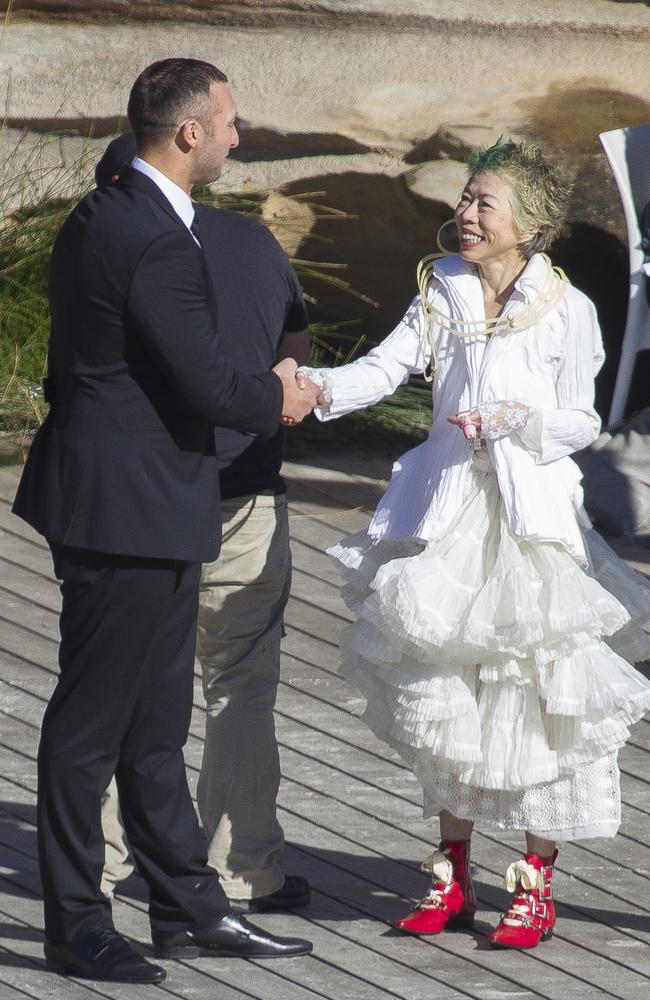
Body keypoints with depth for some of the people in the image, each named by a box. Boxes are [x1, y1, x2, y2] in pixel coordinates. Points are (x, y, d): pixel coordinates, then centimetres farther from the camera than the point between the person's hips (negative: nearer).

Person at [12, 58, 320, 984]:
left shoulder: (100, 215, 10)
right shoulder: (157, 242, -22)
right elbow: (208, 384, -22)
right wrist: (278, 398, -1)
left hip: (130, 506, 10)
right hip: (131, 512, -10)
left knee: (155, 724, 16)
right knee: (91, 723, -1)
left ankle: (188, 907, 24)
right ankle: (76, 926, 6)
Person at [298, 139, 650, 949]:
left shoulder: (566, 311, -4)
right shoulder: (443, 293, 6)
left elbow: (580, 420, -2)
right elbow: (386, 366, -6)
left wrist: (515, 421, -19)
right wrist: (319, 391, -23)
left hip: (530, 515, -4)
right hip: (447, 514, 4)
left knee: (532, 693, -3)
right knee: (445, 692, 7)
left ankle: (536, 883, 6)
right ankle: (452, 875, 17)